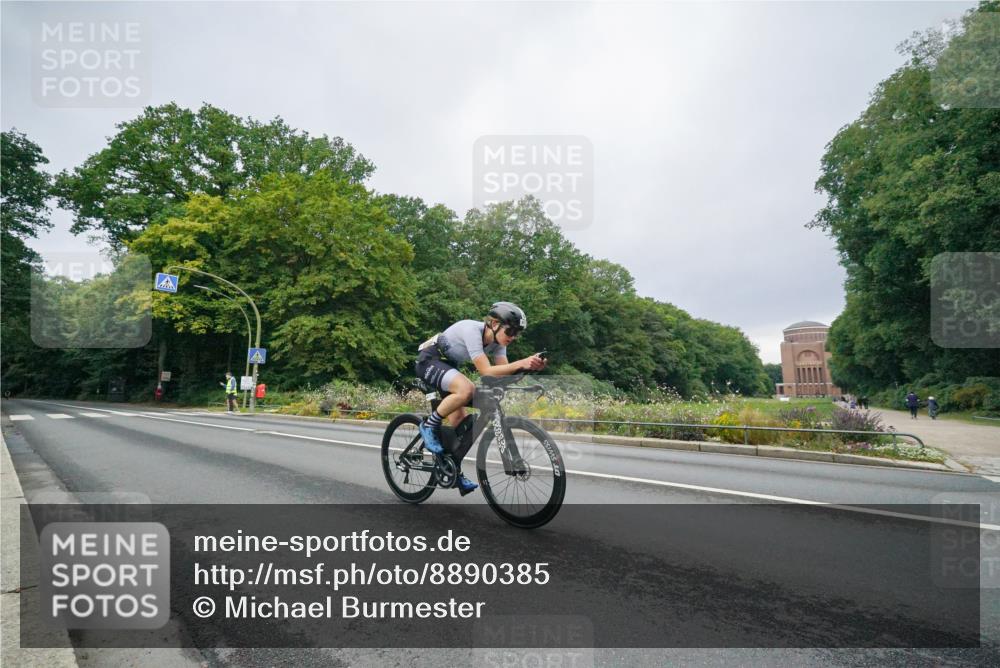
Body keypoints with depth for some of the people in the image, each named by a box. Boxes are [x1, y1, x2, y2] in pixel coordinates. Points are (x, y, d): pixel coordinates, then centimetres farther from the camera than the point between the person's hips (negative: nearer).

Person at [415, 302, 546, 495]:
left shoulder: (496, 340, -6)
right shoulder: (472, 330, -30)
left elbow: (505, 372, -13)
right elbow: (486, 371, -36)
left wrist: (530, 366, -29)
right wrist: (521, 363, -43)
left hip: (447, 364, 8)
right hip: (428, 360, -8)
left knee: (459, 419, 2)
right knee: (466, 390, -33)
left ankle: (456, 474, 15)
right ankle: (429, 425, -12)